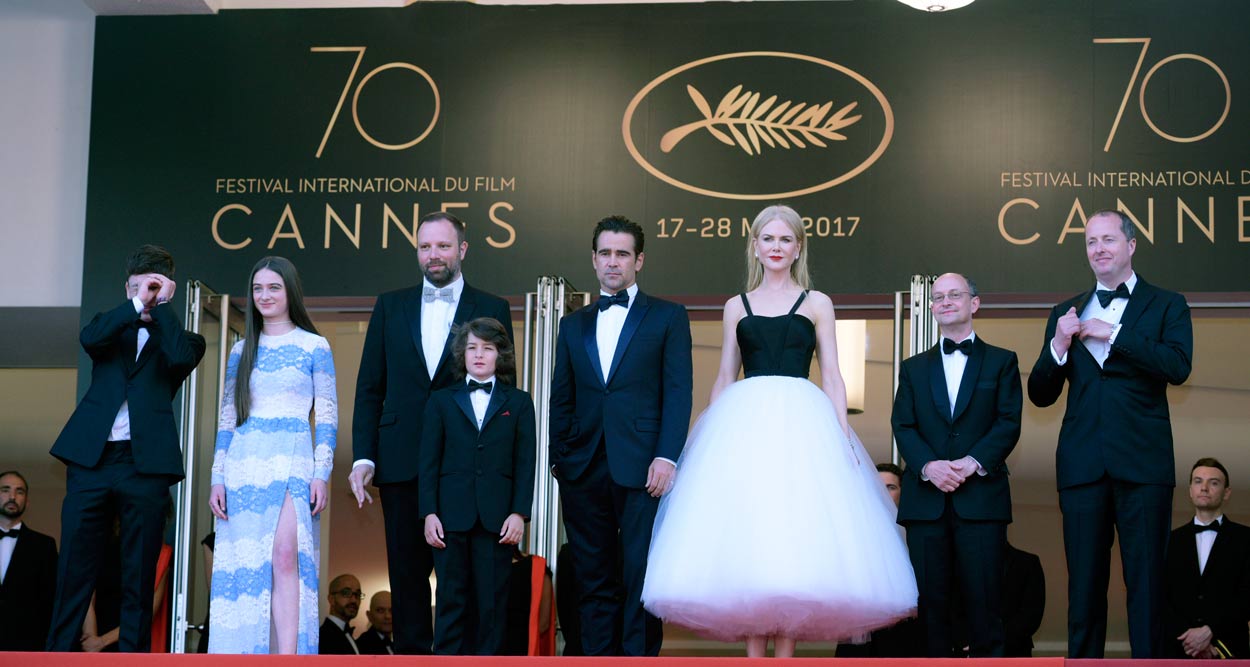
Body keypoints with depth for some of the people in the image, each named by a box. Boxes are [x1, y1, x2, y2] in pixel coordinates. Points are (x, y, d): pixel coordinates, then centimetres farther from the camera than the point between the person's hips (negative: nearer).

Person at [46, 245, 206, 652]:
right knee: (75, 567, 0)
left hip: (146, 463, -2)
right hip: (91, 456, 2)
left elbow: (181, 357, -11)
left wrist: (161, 305, -3)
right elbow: (88, 339, -5)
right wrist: (136, 307, -6)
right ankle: (58, 652, 2)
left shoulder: (181, 338, 12)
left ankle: (132, 654, 3)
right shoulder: (111, 325, 18)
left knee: (139, 574, 0)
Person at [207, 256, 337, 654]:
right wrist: (218, 478, 7)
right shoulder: (241, 351, 15)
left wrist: (322, 474, -7)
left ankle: (288, 655, -21)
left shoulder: (315, 346, 6)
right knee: (241, 567, -1)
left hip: (292, 461, -4)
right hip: (244, 465, 4)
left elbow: (327, 414, 3)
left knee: (285, 556, -18)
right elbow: (227, 417, 15)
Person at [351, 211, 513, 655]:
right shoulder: (390, 307, 11)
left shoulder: (491, 310, 5)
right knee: (407, 574, 5)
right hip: (402, 464, 2)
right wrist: (363, 457, 0)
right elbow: (369, 388, 10)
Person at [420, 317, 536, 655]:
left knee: (492, 601, 0)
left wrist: (519, 513, -5)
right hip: (451, 513, 0)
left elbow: (525, 462, 5)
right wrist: (429, 513, -3)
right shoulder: (441, 401, 12)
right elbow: (429, 460, 7)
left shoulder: (518, 402, 11)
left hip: (497, 515, 0)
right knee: (451, 600, 0)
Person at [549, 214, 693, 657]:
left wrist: (666, 457, -12)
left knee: (641, 579, -5)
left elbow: (678, 393, -1)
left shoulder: (668, 318, 8)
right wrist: (558, 458, 5)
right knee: (594, 583, 5)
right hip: (584, 470, 4)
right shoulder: (573, 325, 19)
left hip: (642, 469, -4)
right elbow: (561, 401, 16)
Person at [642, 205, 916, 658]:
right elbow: (724, 378, 16)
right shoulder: (737, 307, 16)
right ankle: (754, 655, -1)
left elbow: (831, 377, 7)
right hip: (744, 423, 1)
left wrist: (843, 436, -5)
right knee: (745, 542, -5)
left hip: (801, 421, -1)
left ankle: (785, 653, -3)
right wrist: (710, 436, 6)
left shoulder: (816, 304, 12)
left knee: (795, 538, -8)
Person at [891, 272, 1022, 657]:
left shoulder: (1001, 362, 12)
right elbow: (903, 426, 6)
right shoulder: (914, 368, 18)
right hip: (926, 498, 2)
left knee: (983, 600, -5)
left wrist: (973, 463, -14)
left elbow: (1009, 423, 1)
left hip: (981, 497, -2)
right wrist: (928, 466, -12)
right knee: (931, 601, 0)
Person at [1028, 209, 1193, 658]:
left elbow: (1179, 366, -13)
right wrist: (1058, 346, -8)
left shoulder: (1166, 305, 6)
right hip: (1082, 465, 3)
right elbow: (1040, 395, 10)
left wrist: (1113, 334, -13)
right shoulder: (1066, 313, 14)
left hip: (1142, 464, -3)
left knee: (1145, 580, 0)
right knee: (1084, 583, 7)